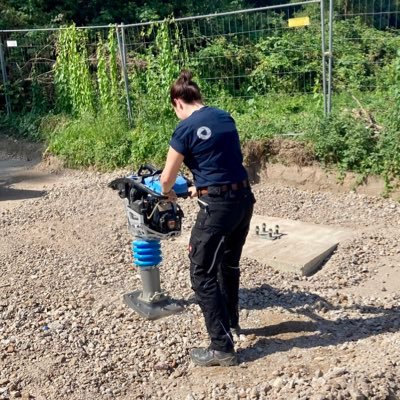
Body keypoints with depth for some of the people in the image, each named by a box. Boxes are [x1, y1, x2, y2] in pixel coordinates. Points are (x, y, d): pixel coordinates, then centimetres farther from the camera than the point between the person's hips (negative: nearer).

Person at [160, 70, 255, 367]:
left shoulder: (185, 129, -11)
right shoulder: (225, 116, 10)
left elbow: (167, 178, -2)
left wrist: (168, 194, 20)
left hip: (218, 207, -8)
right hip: (244, 198, 8)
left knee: (203, 275, 4)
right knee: (229, 263, 25)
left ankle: (222, 348, 8)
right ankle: (230, 320, 45)